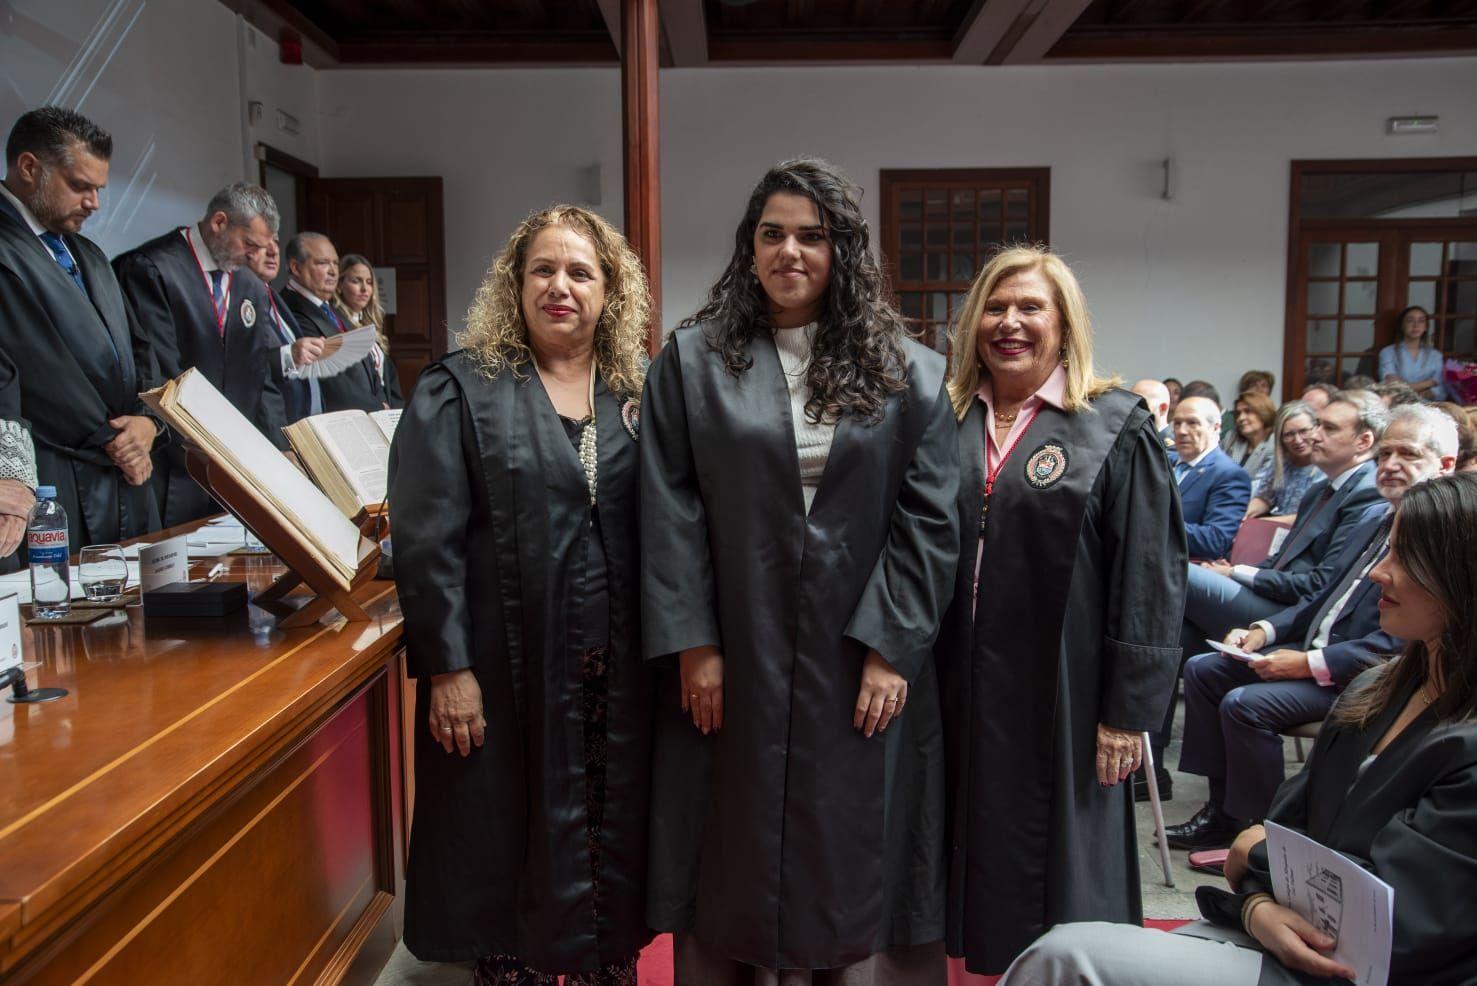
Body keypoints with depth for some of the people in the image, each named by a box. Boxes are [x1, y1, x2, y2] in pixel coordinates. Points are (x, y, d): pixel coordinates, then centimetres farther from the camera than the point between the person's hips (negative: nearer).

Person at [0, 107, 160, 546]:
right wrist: (110, 440, -8)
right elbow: (37, 371, -15)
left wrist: (148, 419, -1)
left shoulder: (90, 255, 19)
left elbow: (135, 350, 18)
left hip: (128, 479, 8)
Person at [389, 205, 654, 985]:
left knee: (614, 845, 12)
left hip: (618, 672, 3)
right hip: (511, 675, -3)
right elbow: (426, 541, -7)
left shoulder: (634, 396, 9)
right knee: (513, 853, 9)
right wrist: (448, 669, -12)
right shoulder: (459, 390, -1)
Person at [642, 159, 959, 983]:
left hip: (860, 663, 0)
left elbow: (928, 516, -2)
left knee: (854, 854, 9)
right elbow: (669, 511, -1)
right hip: (734, 658, 0)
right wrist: (691, 643, -7)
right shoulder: (692, 361, 3)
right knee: (741, 853, 10)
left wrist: (893, 646, -9)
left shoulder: (906, 372, 3)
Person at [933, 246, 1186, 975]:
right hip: (961, 695, 4)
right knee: (977, 859, 15)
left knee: (1054, 872, 10)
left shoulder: (1116, 430, -4)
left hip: (1060, 698, -3)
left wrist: (1128, 710, -10)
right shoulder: (949, 423, 7)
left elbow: (1148, 581, -7)